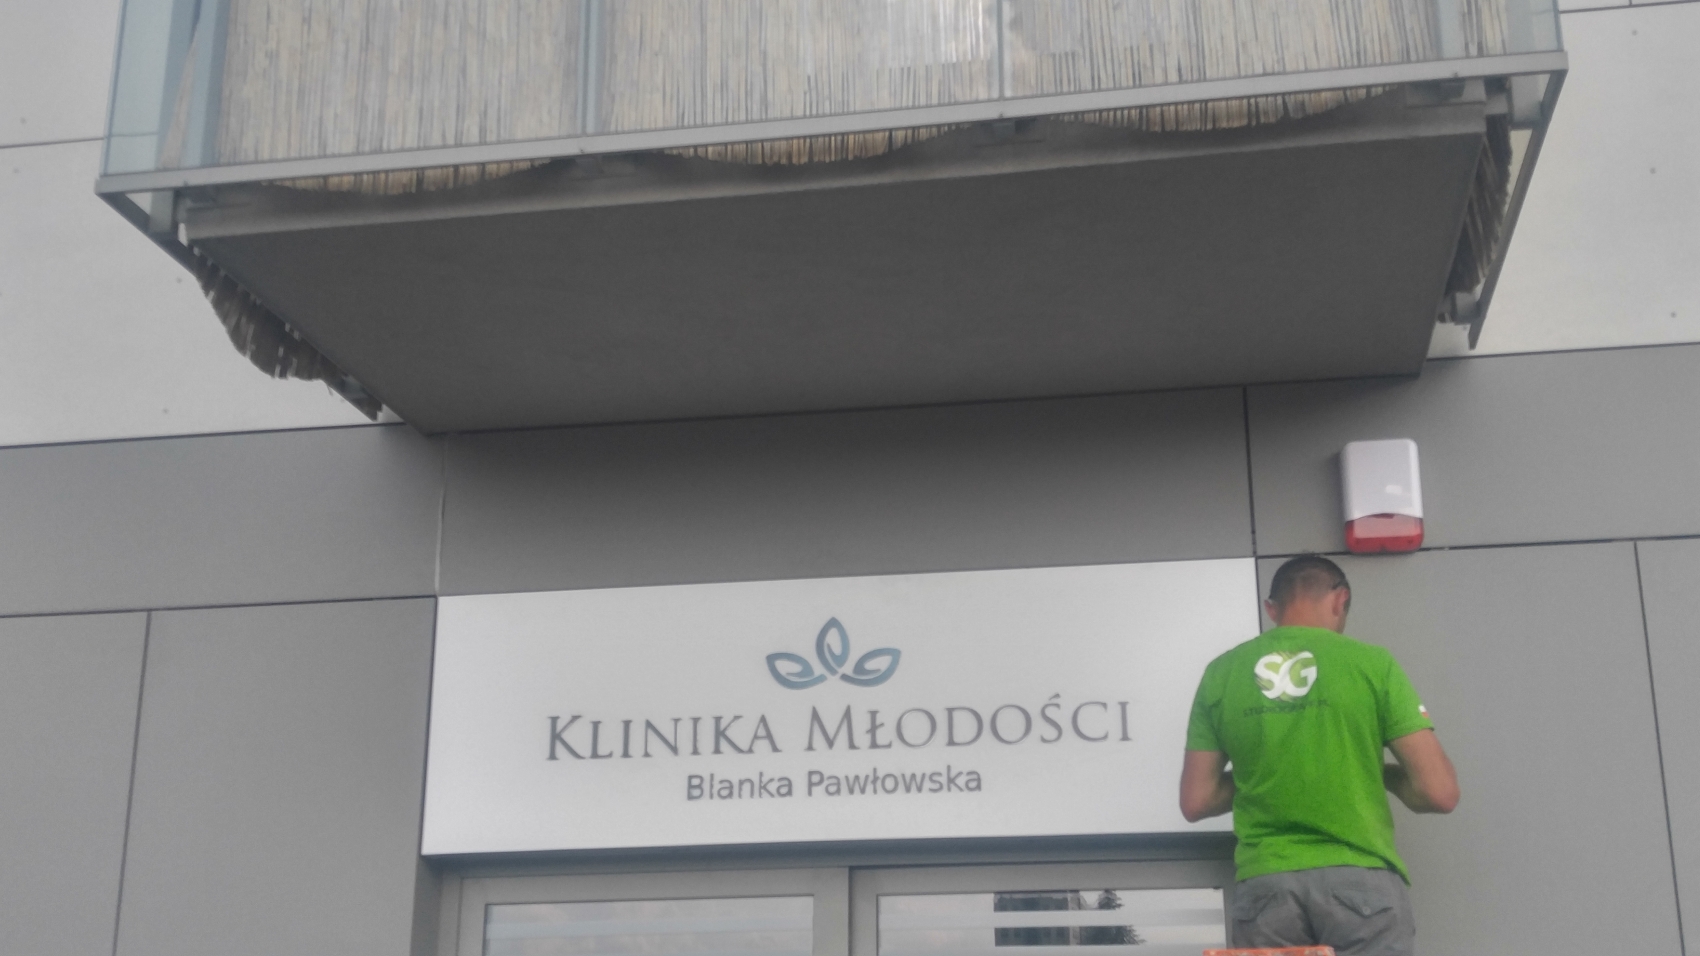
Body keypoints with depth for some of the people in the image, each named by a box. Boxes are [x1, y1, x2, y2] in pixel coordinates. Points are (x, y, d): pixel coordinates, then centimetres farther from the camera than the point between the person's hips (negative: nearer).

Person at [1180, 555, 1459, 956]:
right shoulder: (1371, 662, 0)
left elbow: (1195, 801, 9)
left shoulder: (1221, 673, 7)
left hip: (1264, 886, 3)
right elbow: (1439, 792, -2)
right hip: (1361, 881, -2)